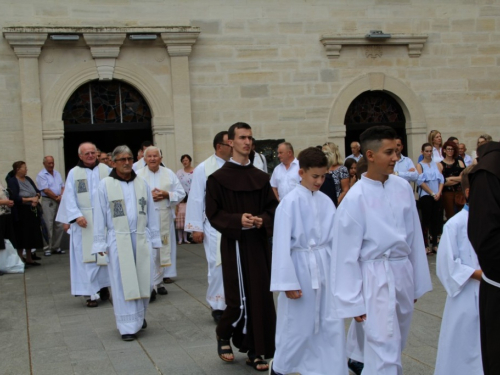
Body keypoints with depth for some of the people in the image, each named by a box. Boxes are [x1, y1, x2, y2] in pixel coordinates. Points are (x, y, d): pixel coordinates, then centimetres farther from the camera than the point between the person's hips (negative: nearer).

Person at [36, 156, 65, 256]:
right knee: (49, 226, -6)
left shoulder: (57, 173, 16)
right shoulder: (41, 175, -6)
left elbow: (62, 186, 14)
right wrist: (57, 198, -8)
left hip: (59, 201, 6)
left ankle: (56, 247, 14)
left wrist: (61, 196, -5)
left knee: (59, 225, 6)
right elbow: (46, 190, -12)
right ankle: (48, 248, -1)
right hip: (48, 201, -6)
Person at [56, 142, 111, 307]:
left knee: (105, 254, 7)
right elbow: (70, 197, -3)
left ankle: (103, 286, 21)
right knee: (87, 256, -2)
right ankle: (92, 294, 2)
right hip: (84, 221, -1)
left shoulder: (106, 170, 5)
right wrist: (76, 216, -15)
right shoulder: (74, 173, 2)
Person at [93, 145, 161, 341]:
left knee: (145, 281, 6)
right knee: (122, 283, 1)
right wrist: (101, 243, -3)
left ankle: (140, 315, 32)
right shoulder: (105, 185, -1)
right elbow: (99, 216, 0)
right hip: (118, 241, -3)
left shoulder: (142, 184, 7)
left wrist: (154, 238, 7)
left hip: (141, 239, 3)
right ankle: (128, 326, 9)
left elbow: (151, 213, 9)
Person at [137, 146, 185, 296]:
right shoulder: (138, 175, 2)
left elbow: (181, 193, 7)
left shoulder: (169, 174, 9)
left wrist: (166, 194, -9)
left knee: (164, 249, 6)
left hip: (165, 218, 3)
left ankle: (159, 282, 18)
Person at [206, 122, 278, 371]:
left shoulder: (261, 177, 8)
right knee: (240, 299, -4)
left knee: (261, 296, 4)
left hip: (259, 244, 5)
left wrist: (263, 219, -11)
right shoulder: (218, 178, -4)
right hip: (235, 245, -4)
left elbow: (272, 206, 10)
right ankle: (223, 334, 25)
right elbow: (213, 213, -5)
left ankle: (255, 351, 16)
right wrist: (237, 220, -21)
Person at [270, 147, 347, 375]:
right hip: (301, 267, -5)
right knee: (297, 326, 7)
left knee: (332, 326, 8)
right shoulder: (290, 202, -12)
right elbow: (282, 245, -12)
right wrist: (288, 282, -13)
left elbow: (335, 238, 6)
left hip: (324, 268, 5)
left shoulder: (326, 202, 3)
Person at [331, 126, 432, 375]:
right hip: (374, 277, -6)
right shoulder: (355, 198, -15)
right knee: (384, 351, -5)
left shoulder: (403, 188, 0)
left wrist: (418, 282, 11)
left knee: (395, 344, 20)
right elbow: (346, 254, -10)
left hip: (403, 272, 6)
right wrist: (353, 303, -8)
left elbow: (415, 236, 8)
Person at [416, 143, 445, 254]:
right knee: (426, 220, -4)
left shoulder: (436, 165, 13)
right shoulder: (420, 165, 1)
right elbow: (421, 182, -9)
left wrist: (438, 193, -10)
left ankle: (434, 244, 10)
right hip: (425, 196, -4)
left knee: (436, 220, 3)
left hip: (437, 196, 4)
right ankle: (425, 245, -1)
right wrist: (432, 193, -14)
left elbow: (441, 180, 6)